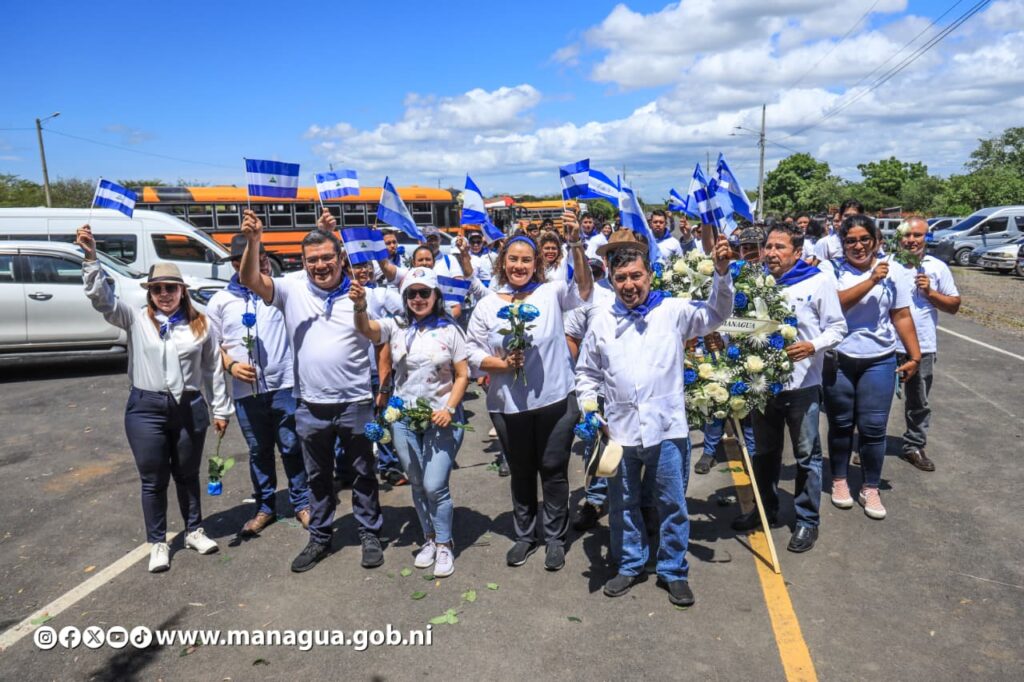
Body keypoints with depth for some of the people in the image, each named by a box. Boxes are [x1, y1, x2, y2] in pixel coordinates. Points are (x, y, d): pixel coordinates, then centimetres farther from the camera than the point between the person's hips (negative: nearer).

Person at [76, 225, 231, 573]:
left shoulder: (199, 324, 2)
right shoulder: (136, 319, 0)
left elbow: (213, 368, 5)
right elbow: (101, 297, -14)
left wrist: (221, 409, 5)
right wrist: (91, 258, -27)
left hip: (190, 408, 1)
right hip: (146, 409, -1)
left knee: (187, 475, 15)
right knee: (153, 480, 10)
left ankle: (194, 530, 33)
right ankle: (158, 543, 24)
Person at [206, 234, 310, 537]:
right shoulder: (220, 301, 5)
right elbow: (212, 345, 11)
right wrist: (230, 365, -8)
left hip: (285, 386, -1)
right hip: (246, 391, 2)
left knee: (293, 448, 8)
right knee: (259, 452, 15)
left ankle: (301, 503, 24)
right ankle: (265, 507, 30)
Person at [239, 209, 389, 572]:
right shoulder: (292, 290, -2)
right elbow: (250, 280, -13)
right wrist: (253, 241, -27)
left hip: (356, 404, -1)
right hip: (311, 407, 2)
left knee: (364, 474, 14)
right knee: (317, 476, 18)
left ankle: (370, 535, 31)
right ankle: (320, 537, 35)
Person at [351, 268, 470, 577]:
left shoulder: (450, 329, -2)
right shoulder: (396, 326, 1)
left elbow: (462, 375, -1)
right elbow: (367, 330, -19)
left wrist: (449, 409, -14)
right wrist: (360, 307, -41)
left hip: (440, 418, -2)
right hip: (404, 419, 3)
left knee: (435, 486, -6)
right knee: (418, 485, 14)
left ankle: (444, 545, 15)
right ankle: (429, 539, 33)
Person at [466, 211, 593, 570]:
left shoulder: (551, 293, -3)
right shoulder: (487, 305, 0)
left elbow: (583, 288, -22)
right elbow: (474, 353, 2)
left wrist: (575, 244, -32)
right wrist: (502, 364, -16)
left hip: (555, 400, -2)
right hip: (508, 406, 2)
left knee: (554, 470, 11)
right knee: (521, 472, 18)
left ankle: (554, 537, 29)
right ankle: (525, 534, 37)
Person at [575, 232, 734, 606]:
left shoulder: (673, 311, -2)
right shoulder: (601, 321, 4)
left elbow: (716, 314, -8)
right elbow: (587, 372, 11)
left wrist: (721, 272, -21)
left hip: (667, 429, -2)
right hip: (620, 431, 2)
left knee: (673, 504, 10)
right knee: (623, 504, 16)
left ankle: (674, 571, 29)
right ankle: (630, 565, 35)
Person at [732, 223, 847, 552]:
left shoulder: (819, 281, -6)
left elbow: (837, 327, -2)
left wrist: (813, 346, -19)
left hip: (802, 385, -3)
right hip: (763, 381, 4)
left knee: (806, 455, 7)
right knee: (764, 451, 18)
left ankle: (807, 520, 23)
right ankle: (766, 509, 36)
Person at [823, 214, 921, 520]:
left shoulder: (893, 272, 1)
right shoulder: (832, 270, -4)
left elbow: (902, 317, 3)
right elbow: (837, 303, -19)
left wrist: (915, 356, 2)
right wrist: (871, 280, -22)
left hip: (879, 361, 1)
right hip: (837, 360, -1)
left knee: (873, 428, 3)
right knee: (840, 424, 11)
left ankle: (871, 488, 19)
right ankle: (839, 480, 29)